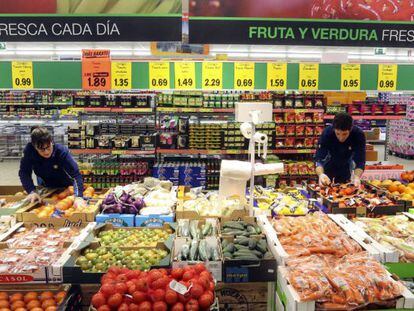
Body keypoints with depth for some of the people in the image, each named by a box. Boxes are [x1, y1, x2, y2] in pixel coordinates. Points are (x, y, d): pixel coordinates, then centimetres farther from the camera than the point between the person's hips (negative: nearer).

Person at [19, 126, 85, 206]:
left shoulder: (61, 151, -35)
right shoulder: (29, 150, -28)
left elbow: (76, 174, -41)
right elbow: (24, 172, -22)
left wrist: (78, 197, -54)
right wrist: (32, 191, -37)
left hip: (65, 186, -2)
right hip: (45, 186, 2)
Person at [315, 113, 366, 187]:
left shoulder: (358, 135, -31)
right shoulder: (327, 133, -33)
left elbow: (360, 161, -30)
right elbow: (319, 159, -36)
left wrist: (357, 177, -50)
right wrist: (321, 174, -57)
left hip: (346, 167, 1)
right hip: (329, 165, -1)